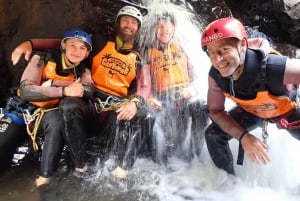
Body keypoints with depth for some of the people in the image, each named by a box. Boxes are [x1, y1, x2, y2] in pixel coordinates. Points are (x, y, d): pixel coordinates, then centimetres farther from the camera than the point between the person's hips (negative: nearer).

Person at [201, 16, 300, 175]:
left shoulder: (274, 67, -44)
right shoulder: (215, 75, -28)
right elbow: (215, 111, -15)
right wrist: (243, 136, -29)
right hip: (251, 111, 3)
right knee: (213, 135, -7)